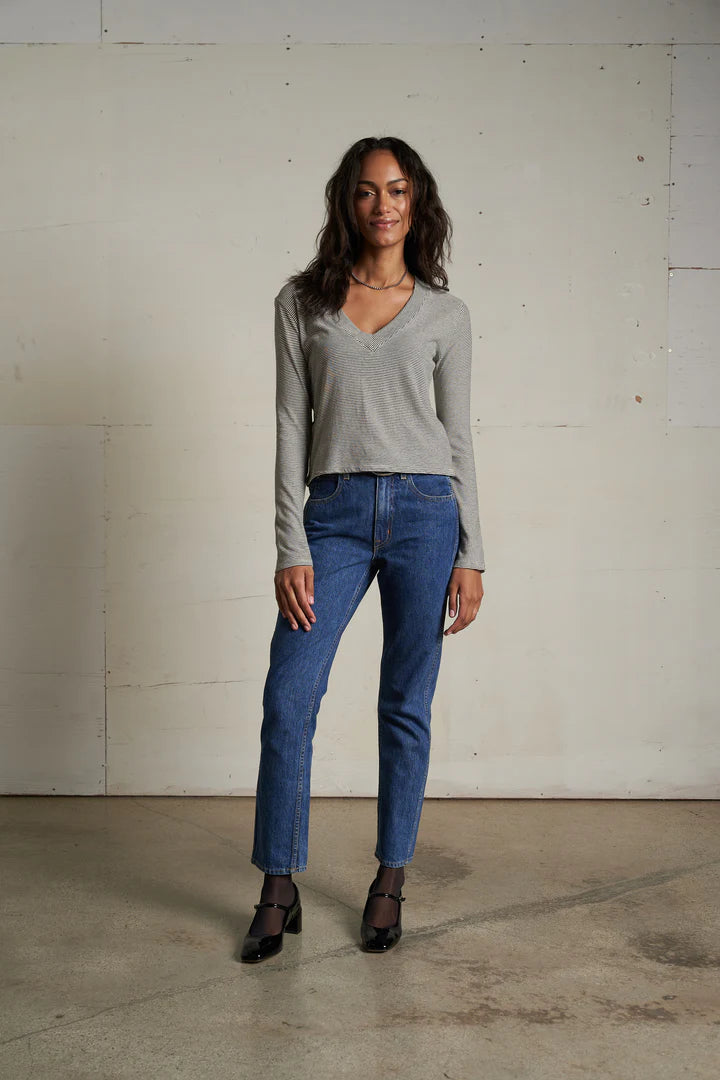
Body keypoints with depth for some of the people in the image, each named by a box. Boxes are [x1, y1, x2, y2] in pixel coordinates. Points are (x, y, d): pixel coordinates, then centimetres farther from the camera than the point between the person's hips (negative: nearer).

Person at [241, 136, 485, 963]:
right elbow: (291, 425, 3)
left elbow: (458, 433, 8)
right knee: (288, 698, -6)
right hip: (335, 515, 0)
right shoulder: (301, 302, 7)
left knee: (406, 707, 6)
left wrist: (471, 555, 1)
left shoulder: (445, 312, 8)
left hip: (425, 512, 0)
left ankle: (390, 882, 22)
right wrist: (291, 548, -4)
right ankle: (279, 892, 10)